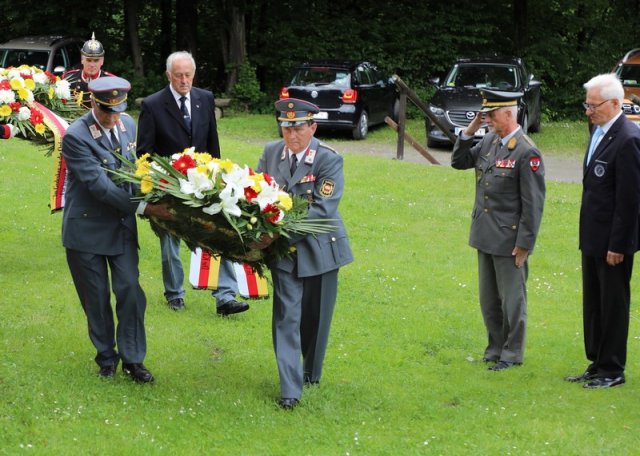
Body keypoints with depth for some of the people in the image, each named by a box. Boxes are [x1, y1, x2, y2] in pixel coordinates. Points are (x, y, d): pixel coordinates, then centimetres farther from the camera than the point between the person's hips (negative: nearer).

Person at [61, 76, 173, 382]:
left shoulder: (128, 125, -1)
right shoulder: (75, 136, -22)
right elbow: (99, 185, -26)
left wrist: (150, 198, 1)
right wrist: (144, 207, -28)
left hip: (122, 225, 4)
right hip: (87, 228, -4)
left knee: (129, 290, 0)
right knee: (96, 297, 7)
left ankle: (132, 359, 10)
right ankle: (106, 357, 24)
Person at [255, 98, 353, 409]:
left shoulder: (329, 160, -14)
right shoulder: (270, 153, -2)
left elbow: (323, 209, -22)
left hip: (318, 248, -2)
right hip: (284, 251, 2)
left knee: (315, 316, 12)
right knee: (286, 317, -4)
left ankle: (312, 372, 35)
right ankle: (290, 389, -4)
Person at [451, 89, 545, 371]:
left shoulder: (526, 153, -17)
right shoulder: (489, 142, 6)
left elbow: (533, 203, -16)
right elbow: (459, 162, 14)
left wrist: (524, 244, -16)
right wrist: (469, 131, 0)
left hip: (509, 240, -8)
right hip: (486, 236, 8)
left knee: (512, 300, 4)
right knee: (488, 299, 16)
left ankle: (512, 354, 15)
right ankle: (495, 348, 29)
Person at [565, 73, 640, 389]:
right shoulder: (599, 131, 8)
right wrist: (588, 234, 15)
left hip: (613, 240, -9)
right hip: (593, 237, 9)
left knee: (613, 304, 2)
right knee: (593, 304, 17)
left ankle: (612, 370, 12)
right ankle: (597, 364, 27)